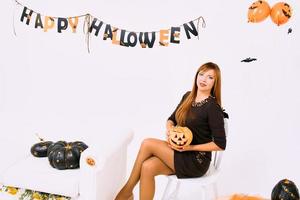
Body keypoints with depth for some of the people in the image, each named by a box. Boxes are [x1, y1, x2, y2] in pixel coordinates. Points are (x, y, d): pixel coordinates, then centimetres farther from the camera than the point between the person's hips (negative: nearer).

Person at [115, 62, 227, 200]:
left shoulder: (213, 108, -14)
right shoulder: (188, 97, 7)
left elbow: (220, 145, -15)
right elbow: (171, 120, 15)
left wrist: (189, 147, -17)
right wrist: (169, 128, -9)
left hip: (196, 162, -6)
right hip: (180, 151, 6)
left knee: (147, 143, -19)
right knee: (148, 167, -22)